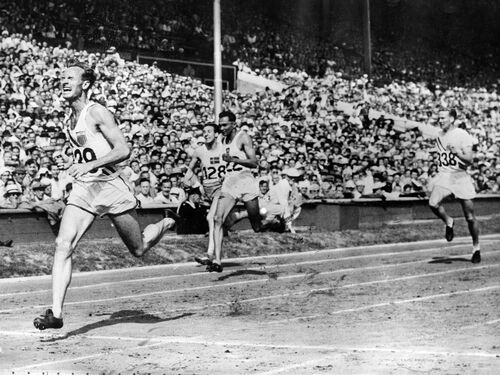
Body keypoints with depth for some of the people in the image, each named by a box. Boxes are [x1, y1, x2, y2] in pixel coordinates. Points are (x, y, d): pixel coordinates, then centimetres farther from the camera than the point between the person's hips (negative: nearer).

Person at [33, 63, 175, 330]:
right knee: (63, 245, -15)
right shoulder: (72, 118, 12)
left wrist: (90, 165, -28)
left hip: (110, 187, -6)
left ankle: (165, 225, 43)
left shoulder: (97, 113, -12)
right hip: (82, 189, 6)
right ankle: (56, 314, -17)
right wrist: (73, 161, 14)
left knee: (139, 249, 10)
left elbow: (124, 150, -20)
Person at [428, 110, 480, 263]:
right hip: (443, 175, 4)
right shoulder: (439, 136, 11)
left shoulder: (463, 135, -7)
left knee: (470, 217, 1)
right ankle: (449, 222, 4)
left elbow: (469, 160, -14)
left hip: (460, 177, -4)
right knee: (433, 203, -25)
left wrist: (456, 152, -28)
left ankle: (476, 248, 18)